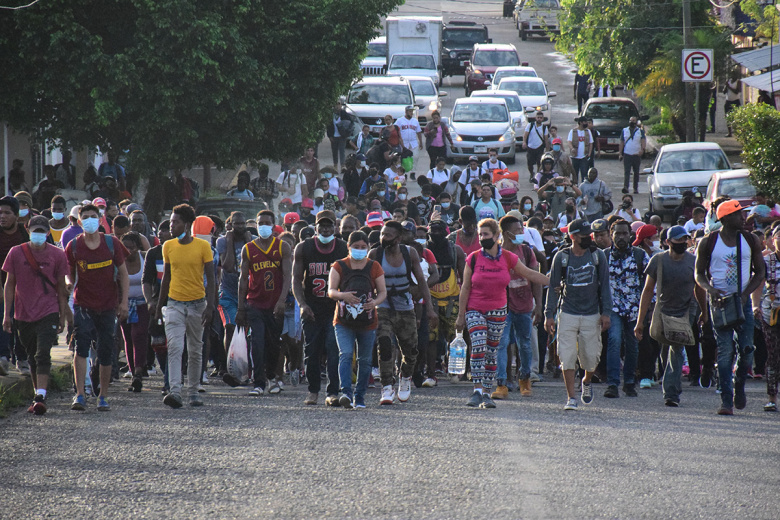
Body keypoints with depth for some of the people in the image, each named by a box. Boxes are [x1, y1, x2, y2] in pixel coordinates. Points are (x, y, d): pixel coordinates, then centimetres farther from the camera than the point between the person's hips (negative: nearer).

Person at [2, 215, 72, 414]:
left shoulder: (57, 255, 0)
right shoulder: (16, 253, 1)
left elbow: (60, 287, 7)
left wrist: (63, 315, 7)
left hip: (48, 313, -2)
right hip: (23, 314, 2)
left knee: (43, 354, -15)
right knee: (32, 358, 12)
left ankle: (40, 398, -21)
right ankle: (38, 394, 25)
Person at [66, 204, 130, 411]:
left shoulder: (112, 243, 0)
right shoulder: (74, 246, -1)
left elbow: (123, 273, 5)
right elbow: (69, 275, 9)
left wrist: (124, 301, -1)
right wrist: (70, 284, -13)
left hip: (108, 306, 1)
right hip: (83, 305, -1)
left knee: (106, 353, 5)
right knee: (81, 346, -17)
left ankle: (103, 397, 17)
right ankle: (80, 395, -21)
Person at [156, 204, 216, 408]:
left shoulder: (203, 246, -4)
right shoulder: (168, 246, 5)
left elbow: (210, 278, -4)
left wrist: (209, 306, -12)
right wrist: (159, 305, 15)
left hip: (197, 304, -1)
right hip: (174, 304, 1)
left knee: (195, 351, 9)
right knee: (174, 347, -14)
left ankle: (194, 392, 20)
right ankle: (175, 392, -24)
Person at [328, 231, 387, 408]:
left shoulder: (374, 267, 8)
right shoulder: (339, 266, 5)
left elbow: (383, 292, 6)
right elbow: (331, 291, -4)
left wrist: (375, 302, -17)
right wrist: (343, 295, -26)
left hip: (368, 321, 2)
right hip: (343, 321, -2)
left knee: (365, 360, 6)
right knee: (345, 355, -18)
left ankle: (360, 397, 16)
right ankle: (346, 392, -29)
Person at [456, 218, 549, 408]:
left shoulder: (508, 258, -1)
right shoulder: (473, 259, -3)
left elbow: (530, 275, 11)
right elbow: (465, 288, 1)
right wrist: (461, 315, 1)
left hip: (497, 311, 2)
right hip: (475, 310, -2)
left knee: (491, 353, 4)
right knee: (478, 347, -19)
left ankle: (486, 394, 11)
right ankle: (477, 391, -22)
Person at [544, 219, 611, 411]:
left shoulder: (597, 255, 1)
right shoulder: (562, 257, -1)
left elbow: (604, 286, 5)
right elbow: (553, 287, 4)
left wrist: (605, 312, -2)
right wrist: (549, 314, -1)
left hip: (591, 315, 1)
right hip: (568, 314, -1)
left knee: (591, 357, 4)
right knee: (567, 357, -7)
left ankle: (586, 382, 35)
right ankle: (571, 398, -1)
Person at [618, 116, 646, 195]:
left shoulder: (640, 131, 6)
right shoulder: (624, 131, 11)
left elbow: (643, 141, -7)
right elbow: (621, 143, 12)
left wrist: (642, 149, -27)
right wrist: (620, 153, 5)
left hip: (637, 155, 0)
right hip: (627, 154, 0)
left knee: (636, 172, 7)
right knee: (626, 171, -13)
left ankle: (636, 188, 15)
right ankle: (625, 187, -24)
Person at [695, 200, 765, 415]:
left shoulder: (750, 241, 5)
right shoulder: (709, 243, -1)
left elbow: (760, 273, 10)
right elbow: (699, 274, 6)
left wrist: (745, 294, -5)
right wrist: (710, 289, -14)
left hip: (743, 301, 2)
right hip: (720, 301, -2)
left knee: (747, 349, -5)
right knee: (725, 351, -7)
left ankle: (739, 386, 22)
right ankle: (726, 400, -4)